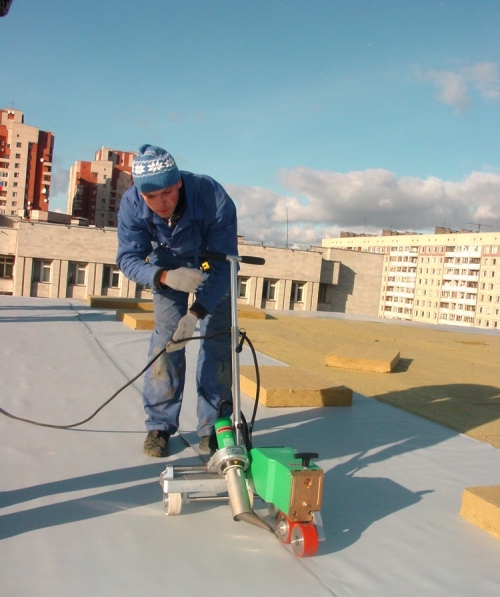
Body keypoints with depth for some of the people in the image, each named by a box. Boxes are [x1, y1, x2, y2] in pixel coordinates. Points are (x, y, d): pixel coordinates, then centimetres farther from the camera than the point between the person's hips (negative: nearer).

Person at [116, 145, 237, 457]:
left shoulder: (213, 197, -39)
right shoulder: (132, 203, -30)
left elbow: (224, 265, -35)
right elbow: (129, 257, -25)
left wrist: (195, 313, -46)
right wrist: (165, 277, -46)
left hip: (213, 265, -1)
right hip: (168, 266, 2)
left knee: (218, 339, -7)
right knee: (166, 338, -8)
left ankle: (213, 425, 3)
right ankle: (160, 425, 3)